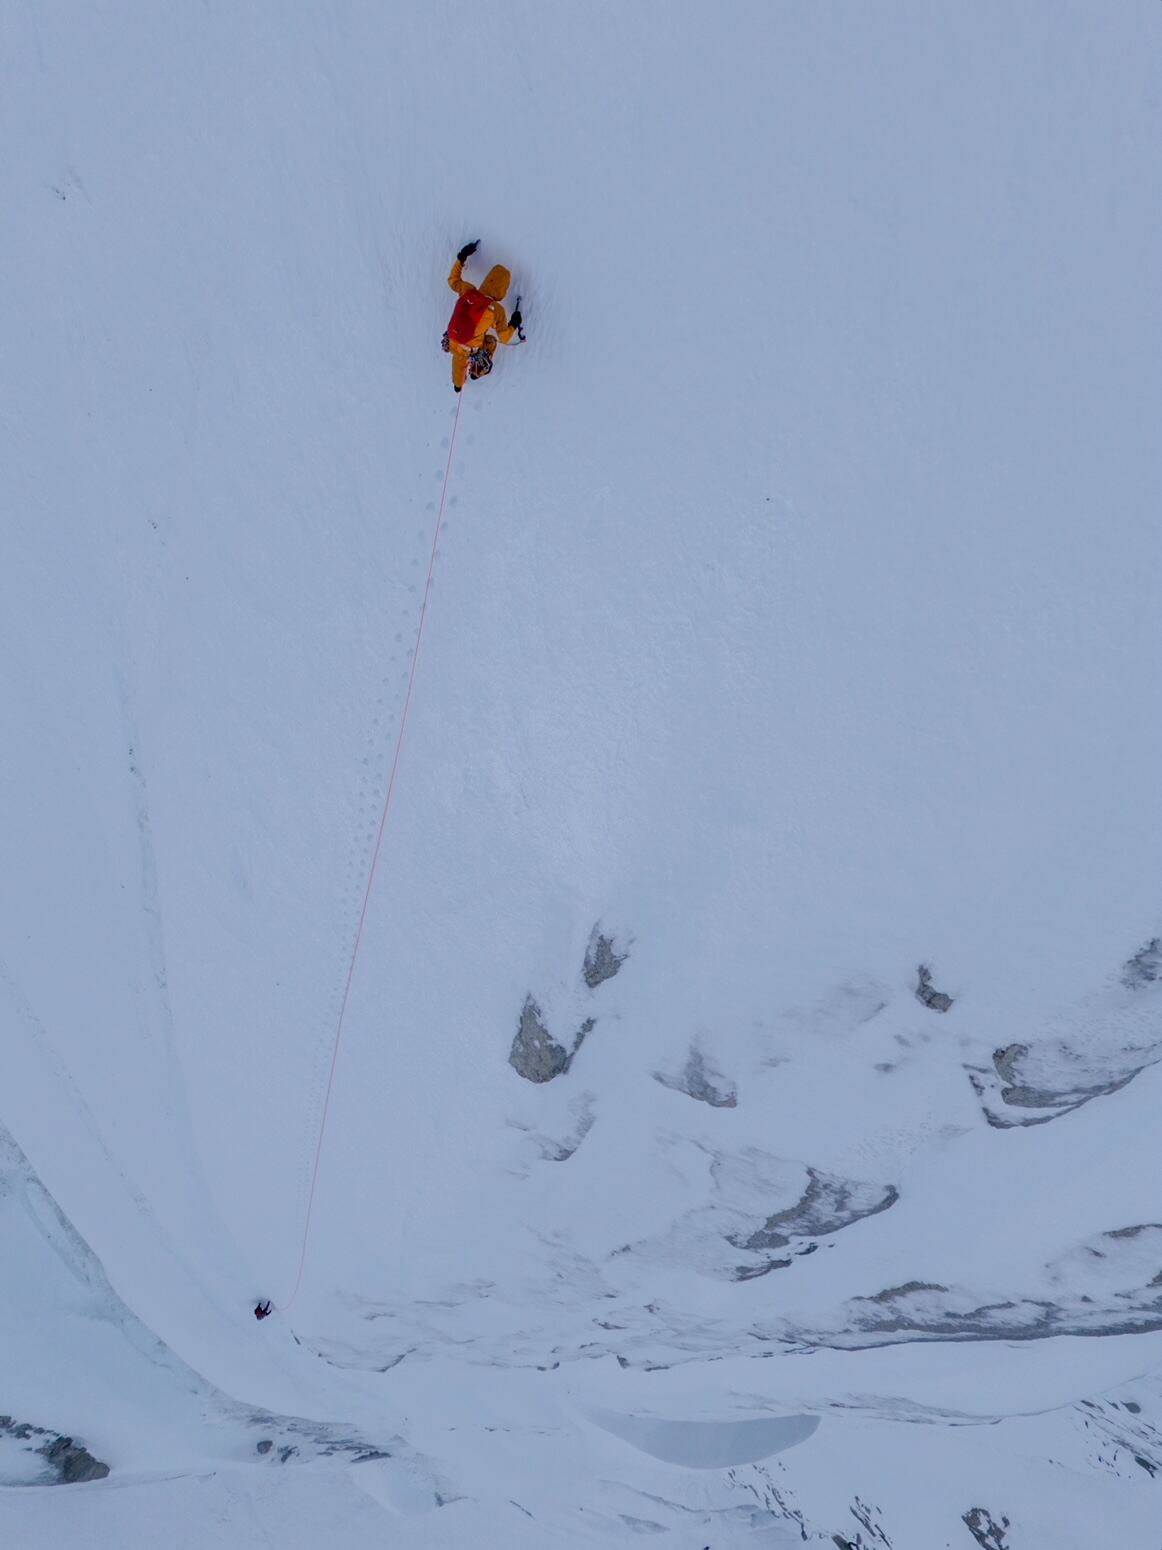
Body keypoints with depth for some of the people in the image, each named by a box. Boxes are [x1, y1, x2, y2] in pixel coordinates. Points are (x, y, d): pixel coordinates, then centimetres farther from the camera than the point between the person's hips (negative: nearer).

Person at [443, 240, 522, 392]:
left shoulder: (467, 291, -18)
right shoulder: (497, 311, -27)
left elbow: (453, 280, 5)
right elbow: (505, 338, -13)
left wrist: (461, 258, 14)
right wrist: (514, 324, 5)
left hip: (454, 345, 4)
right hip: (473, 350, -3)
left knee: (459, 361, 37)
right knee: (491, 341, 30)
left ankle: (457, 384, 67)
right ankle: (477, 373, 48)